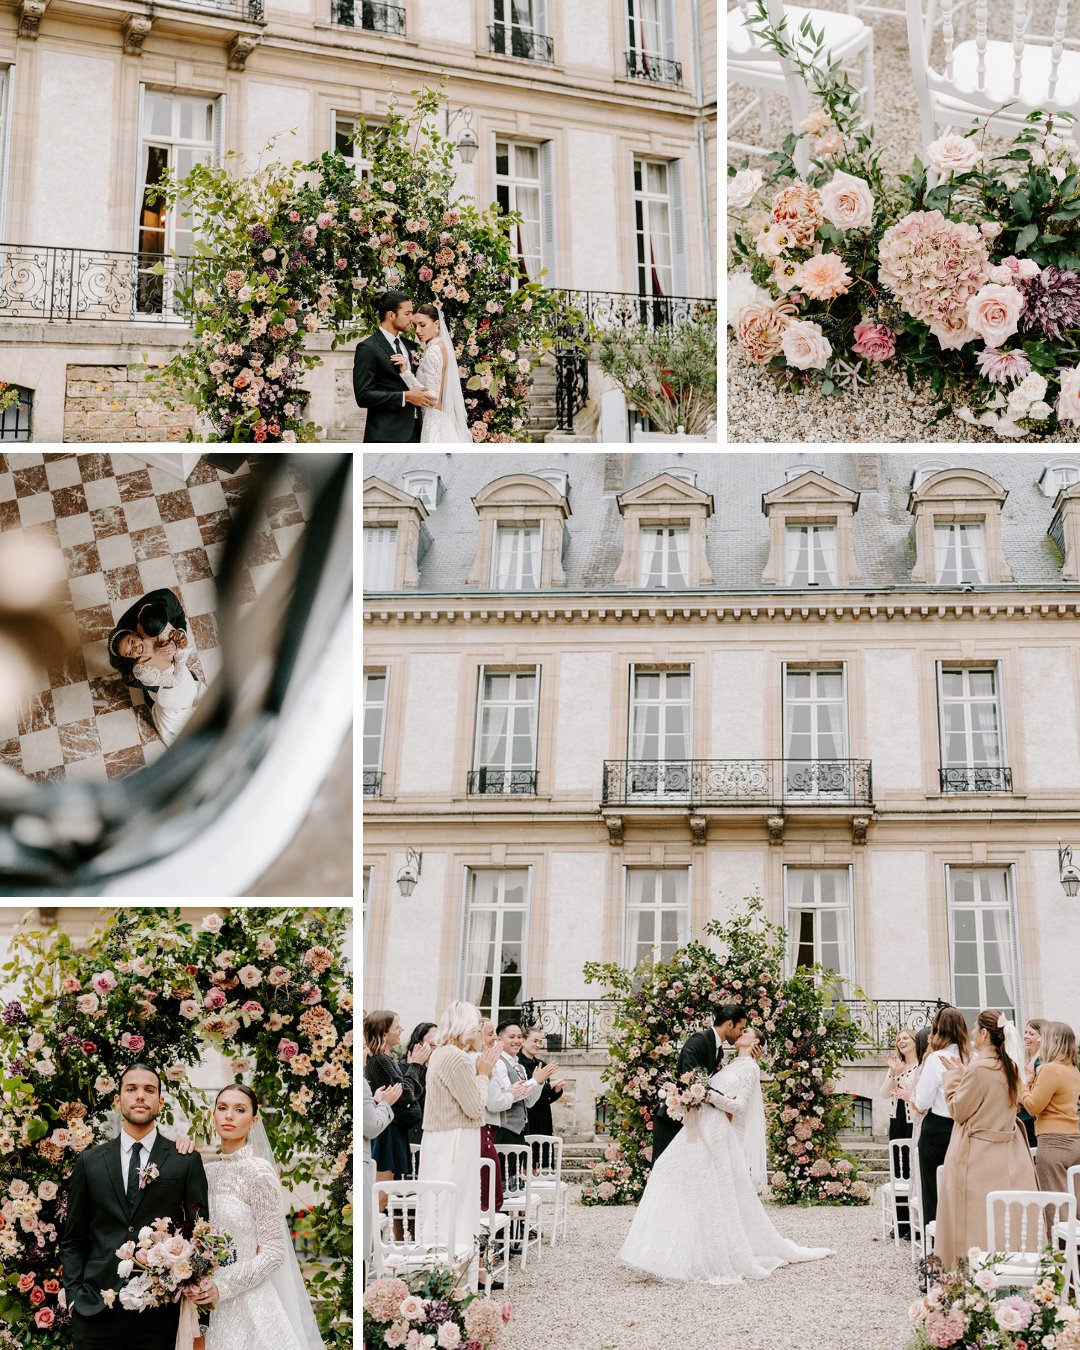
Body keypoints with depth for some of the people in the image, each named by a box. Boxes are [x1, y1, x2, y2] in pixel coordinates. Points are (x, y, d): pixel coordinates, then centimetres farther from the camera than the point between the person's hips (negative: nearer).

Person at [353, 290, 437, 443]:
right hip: (387, 435, -8)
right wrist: (405, 397, -18)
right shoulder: (367, 348, -7)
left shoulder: (407, 346, 17)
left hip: (414, 430, 8)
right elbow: (363, 396, -15)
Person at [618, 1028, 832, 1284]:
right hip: (700, 1131, 8)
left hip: (716, 1135, -8)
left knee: (713, 1197, -8)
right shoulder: (731, 1066, 23)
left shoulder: (750, 1068, -1)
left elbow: (738, 1105, -9)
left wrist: (709, 1095, -16)